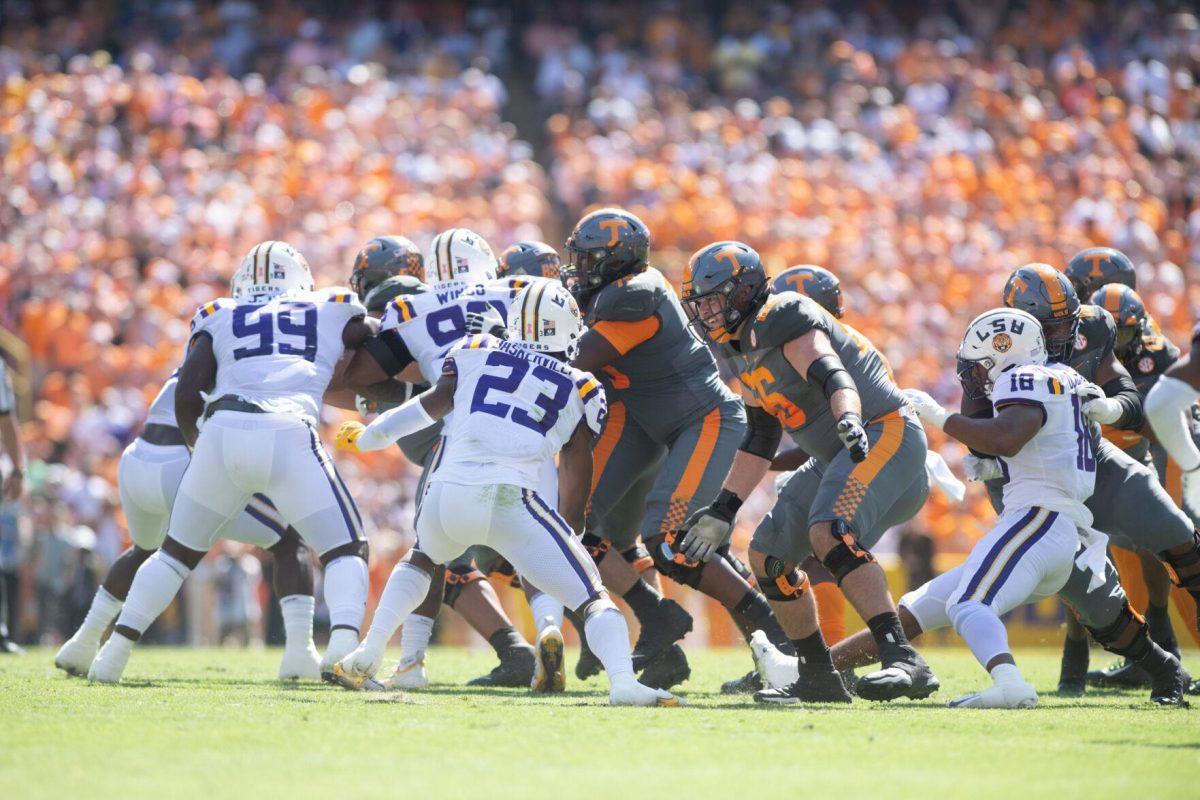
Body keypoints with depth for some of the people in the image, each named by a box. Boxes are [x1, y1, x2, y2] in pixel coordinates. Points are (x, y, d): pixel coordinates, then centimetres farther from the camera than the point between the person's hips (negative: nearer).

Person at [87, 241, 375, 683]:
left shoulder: (221, 319, 23)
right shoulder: (332, 313, 22)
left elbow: (187, 394, 13)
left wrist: (195, 443, 29)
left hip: (223, 432, 2)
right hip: (290, 435, -2)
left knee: (178, 550, 21)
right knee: (346, 550, 8)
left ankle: (115, 651, 17)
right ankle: (343, 641, -19)